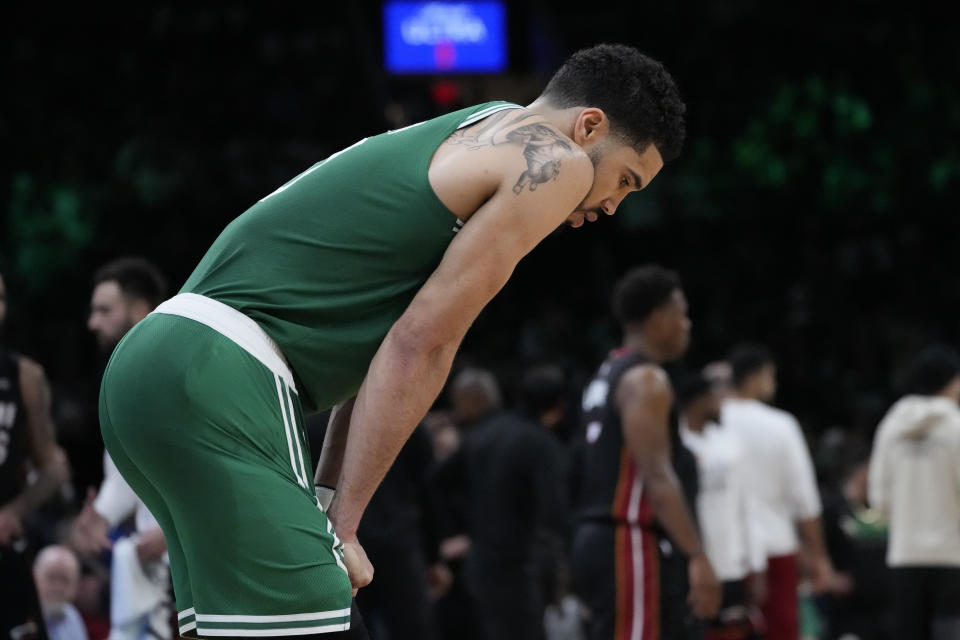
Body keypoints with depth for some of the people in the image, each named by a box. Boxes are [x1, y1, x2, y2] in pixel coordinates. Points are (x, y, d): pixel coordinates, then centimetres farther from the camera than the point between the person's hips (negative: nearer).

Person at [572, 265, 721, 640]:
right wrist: (697, 557, -26)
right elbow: (656, 476, -21)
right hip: (626, 543, -10)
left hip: (597, 537, 10)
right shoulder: (646, 381, -12)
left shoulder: (608, 377, 19)